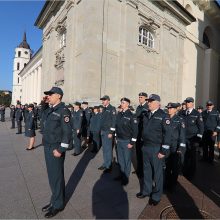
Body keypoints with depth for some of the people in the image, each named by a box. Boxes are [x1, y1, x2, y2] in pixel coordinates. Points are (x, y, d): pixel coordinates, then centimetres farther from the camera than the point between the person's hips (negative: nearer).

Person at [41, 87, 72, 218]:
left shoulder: (64, 111, -15)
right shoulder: (50, 110, 11)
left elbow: (67, 132, -19)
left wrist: (60, 149, -20)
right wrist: (46, 145, 16)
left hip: (56, 149, -8)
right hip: (48, 147, 8)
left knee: (57, 177, 6)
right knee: (52, 176, 19)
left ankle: (58, 204, 26)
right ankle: (55, 200, 37)